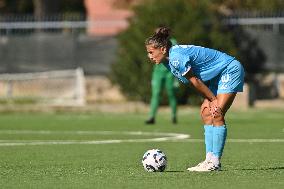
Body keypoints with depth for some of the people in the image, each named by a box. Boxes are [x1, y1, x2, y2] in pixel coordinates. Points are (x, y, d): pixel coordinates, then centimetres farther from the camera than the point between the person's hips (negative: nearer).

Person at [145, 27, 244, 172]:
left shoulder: (177, 58, -26)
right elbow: (198, 82, 7)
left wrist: (214, 100, -9)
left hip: (231, 70, -10)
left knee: (216, 114, -16)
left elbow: (196, 82, -18)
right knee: (206, 114, 3)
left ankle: (215, 162, -16)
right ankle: (210, 159, 2)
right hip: (218, 76, 10)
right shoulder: (170, 61, 5)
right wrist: (208, 100, -2)